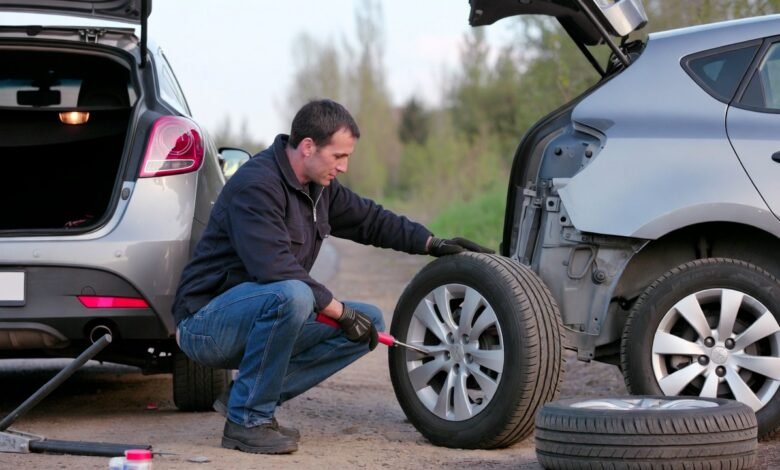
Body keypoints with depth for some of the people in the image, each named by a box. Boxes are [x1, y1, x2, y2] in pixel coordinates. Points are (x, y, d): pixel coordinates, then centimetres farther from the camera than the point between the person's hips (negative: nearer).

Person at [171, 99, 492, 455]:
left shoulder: (319, 188, 7)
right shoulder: (256, 185, -21)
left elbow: (368, 218, 22)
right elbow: (276, 271, -29)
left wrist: (432, 244, 10)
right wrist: (341, 311, -24)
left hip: (260, 316, 10)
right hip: (206, 321, -10)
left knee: (369, 322, 3)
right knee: (291, 296, -38)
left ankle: (247, 398, 0)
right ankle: (247, 419, -22)